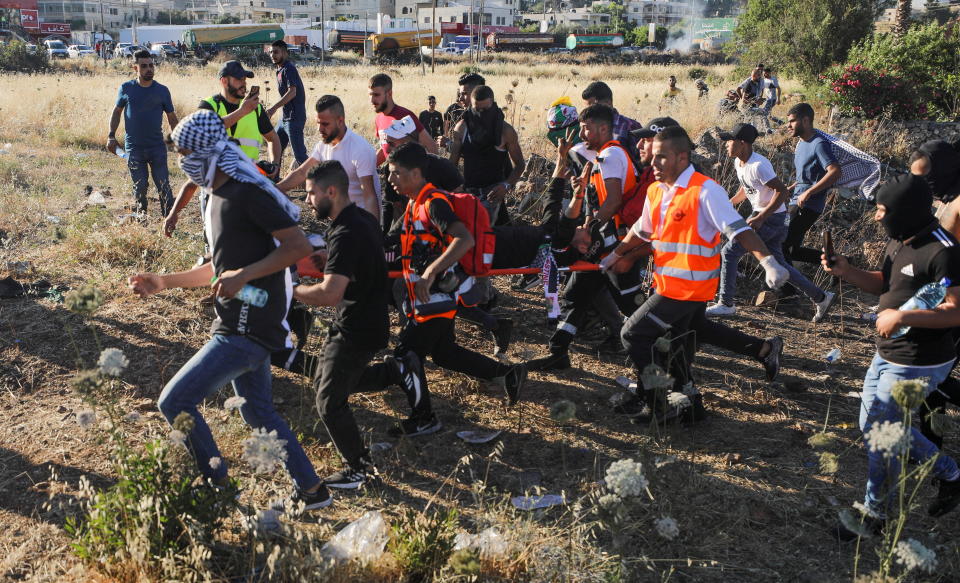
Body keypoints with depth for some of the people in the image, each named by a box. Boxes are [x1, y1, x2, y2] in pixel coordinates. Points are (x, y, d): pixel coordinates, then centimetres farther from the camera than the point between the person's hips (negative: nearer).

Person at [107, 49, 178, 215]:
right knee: (139, 187, 7)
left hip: (157, 147, 0)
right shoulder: (126, 89, 2)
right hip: (134, 148, 1)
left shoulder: (162, 91, 2)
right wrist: (111, 136, 5)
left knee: (164, 186, -4)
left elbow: (172, 117, 8)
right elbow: (116, 111, 13)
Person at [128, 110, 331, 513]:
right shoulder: (216, 197, 14)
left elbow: (300, 245, -23)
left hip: (248, 328, -11)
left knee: (175, 402, -7)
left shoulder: (247, 192, -17)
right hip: (239, 324, 11)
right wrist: (163, 282, 13)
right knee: (258, 411, 19)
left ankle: (218, 489, 9)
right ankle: (310, 490, 30)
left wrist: (244, 276, -28)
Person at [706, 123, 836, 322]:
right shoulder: (739, 162, 5)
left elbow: (782, 192, -25)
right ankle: (820, 297, 22)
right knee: (777, 262, 14)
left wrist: (759, 219, -27)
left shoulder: (759, 165, -24)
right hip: (760, 215, 10)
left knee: (729, 252, -8)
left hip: (771, 218, -10)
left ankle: (726, 304, 0)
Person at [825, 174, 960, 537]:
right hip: (887, 355, 10)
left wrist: (900, 317, -29)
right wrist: (846, 272, 0)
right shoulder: (898, 242, 4)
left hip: (916, 366, -10)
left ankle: (874, 516, 22)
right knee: (872, 425, 21)